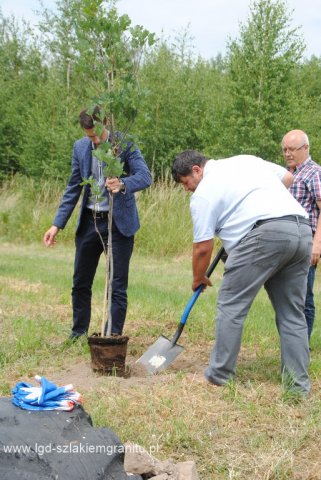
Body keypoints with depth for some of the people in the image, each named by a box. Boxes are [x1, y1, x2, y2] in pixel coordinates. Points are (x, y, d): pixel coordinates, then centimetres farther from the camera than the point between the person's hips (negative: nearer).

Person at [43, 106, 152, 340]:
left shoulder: (125, 144, -10)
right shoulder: (80, 147, 3)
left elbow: (145, 176, -20)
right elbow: (73, 188, 10)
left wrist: (123, 184, -41)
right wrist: (58, 224, 5)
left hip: (119, 223, -5)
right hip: (89, 222, 5)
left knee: (118, 286, 0)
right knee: (80, 283, 12)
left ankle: (113, 336, 11)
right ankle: (78, 334, 28)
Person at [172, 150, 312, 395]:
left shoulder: (204, 193, 5)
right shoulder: (246, 160, 25)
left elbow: (203, 248, 6)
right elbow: (287, 177, 32)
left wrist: (198, 279, 23)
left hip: (265, 234, -7)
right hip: (302, 231, 8)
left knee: (231, 306, 4)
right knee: (292, 312, 12)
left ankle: (220, 374, 9)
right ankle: (298, 383, 13)